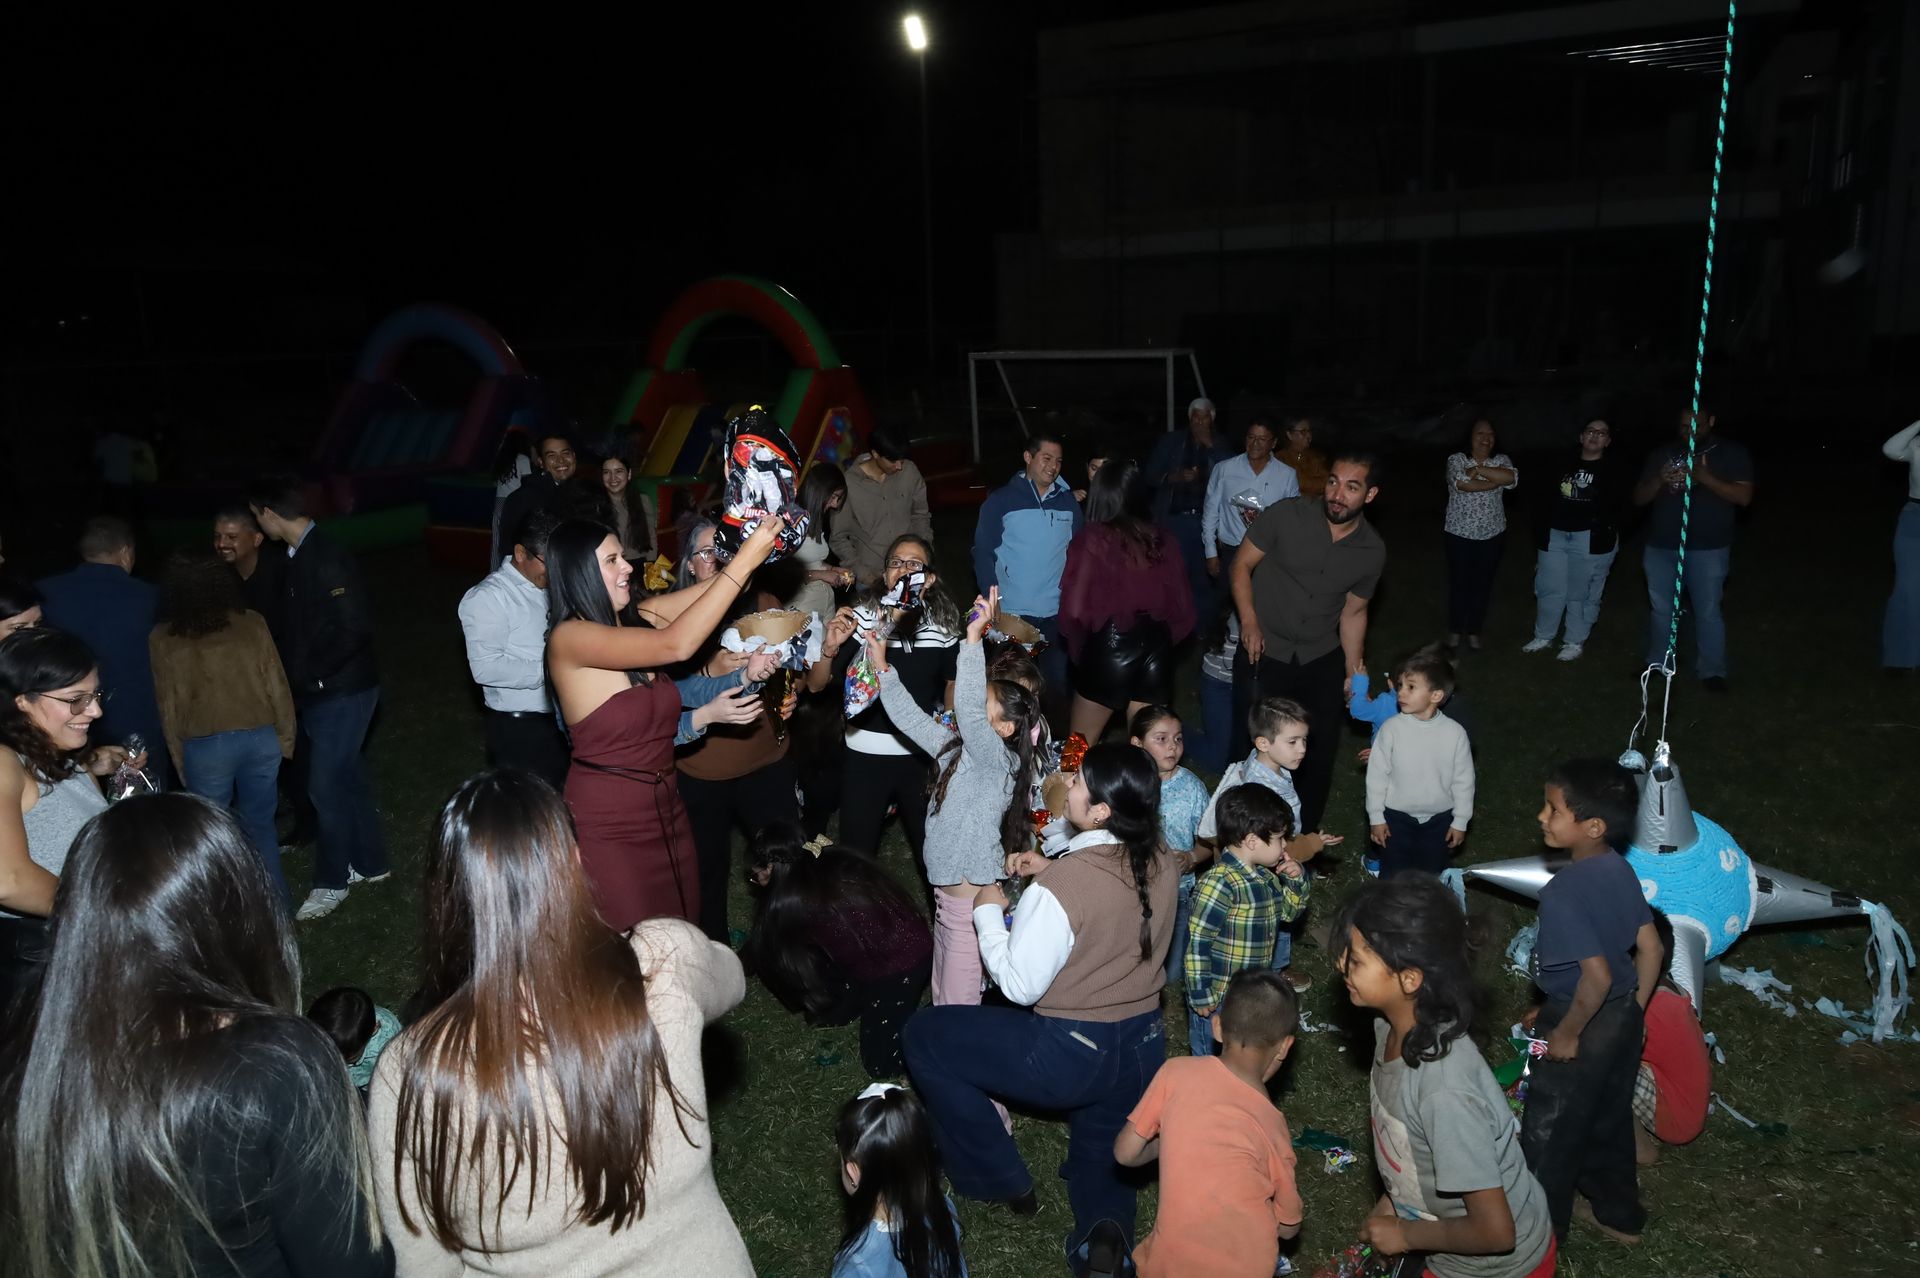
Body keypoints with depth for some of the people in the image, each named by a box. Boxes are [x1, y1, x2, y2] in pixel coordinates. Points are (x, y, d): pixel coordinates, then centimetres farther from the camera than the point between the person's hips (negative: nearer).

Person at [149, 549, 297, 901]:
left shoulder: (163, 638, -3)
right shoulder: (251, 623, -3)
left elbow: (169, 707, 2)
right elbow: (277, 686, 0)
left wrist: (179, 760, 10)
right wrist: (285, 738, 10)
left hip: (205, 746, -2)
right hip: (260, 738, 2)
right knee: (259, 825, 16)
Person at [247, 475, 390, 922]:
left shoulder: (327, 558, -19)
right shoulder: (300, 556, 8)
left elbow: (355, 628, -24)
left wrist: (308, 675, -17)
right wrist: (294, 676, 6)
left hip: (342, 691, -9)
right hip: (317, 693, 9)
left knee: (326, 784, -3)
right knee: (347, 777, 17)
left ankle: (332, 881, 11)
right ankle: (370, 863, 29)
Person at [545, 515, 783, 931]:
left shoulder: (633, 621, 4)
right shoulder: (569, 636, -18)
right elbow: (677, 645, -29)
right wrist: (745, 561, -28)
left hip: (666, 810, 7)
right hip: (609, 828, -7)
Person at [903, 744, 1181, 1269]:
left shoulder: (1061, 884, -26)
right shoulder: (1164, 863, -7)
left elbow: (1020, 985, -17)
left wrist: (987, 912, -4)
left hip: (1073, 1054, -7)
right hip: (1145, 1047, 7)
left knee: (923, 1037, 10)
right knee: (1101, 1161, 33)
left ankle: (1000, 1180, 16)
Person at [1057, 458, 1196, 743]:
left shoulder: (1091, 540, -11)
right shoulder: (1159, 540, 1)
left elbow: (1075, 609, -14)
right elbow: (1182, 605, 2)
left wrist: (1077, 644, 4)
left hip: (1109, 648, -4)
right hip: (1156, 650, 4)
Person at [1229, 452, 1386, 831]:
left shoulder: (1373, 551, -4)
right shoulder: (1286, 517, -15)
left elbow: (1353, 612, 8)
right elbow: (1243, 564, -4)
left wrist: (1354, 671, 4)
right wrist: (1249, 621, -14)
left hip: (1322, 661, 3)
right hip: (1264, 654, -3)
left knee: (1320, 754, 11)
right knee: (1249, 749, 3)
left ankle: (1305, 837, 34)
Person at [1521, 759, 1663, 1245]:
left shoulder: (1563, 892, -30)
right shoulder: (1621, 871, -5)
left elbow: (1597, 976, -33)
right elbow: (1651, 950, 2)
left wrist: (1566, 1032, -19)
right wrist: (1633, 1012, 13)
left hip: (1585, 1026, -8)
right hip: (1624, 1020, 8)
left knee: (1549, 1133, 13)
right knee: (1610, 1120, 27)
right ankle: (1619, 1214, 46)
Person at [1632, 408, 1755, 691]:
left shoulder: (1733, 453, -1)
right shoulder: (1661, 454, 9)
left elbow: (1744, 496, -11)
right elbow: (1638, 498, 7)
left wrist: (1705, 477, -24)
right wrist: (1659, 480, -15)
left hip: (1707, 550, -3)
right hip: (1660, 547, 4)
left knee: (1707, 612, 0)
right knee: (1662, 610, 12)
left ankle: (1712, 671, 9)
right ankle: (1657, 665, 23)